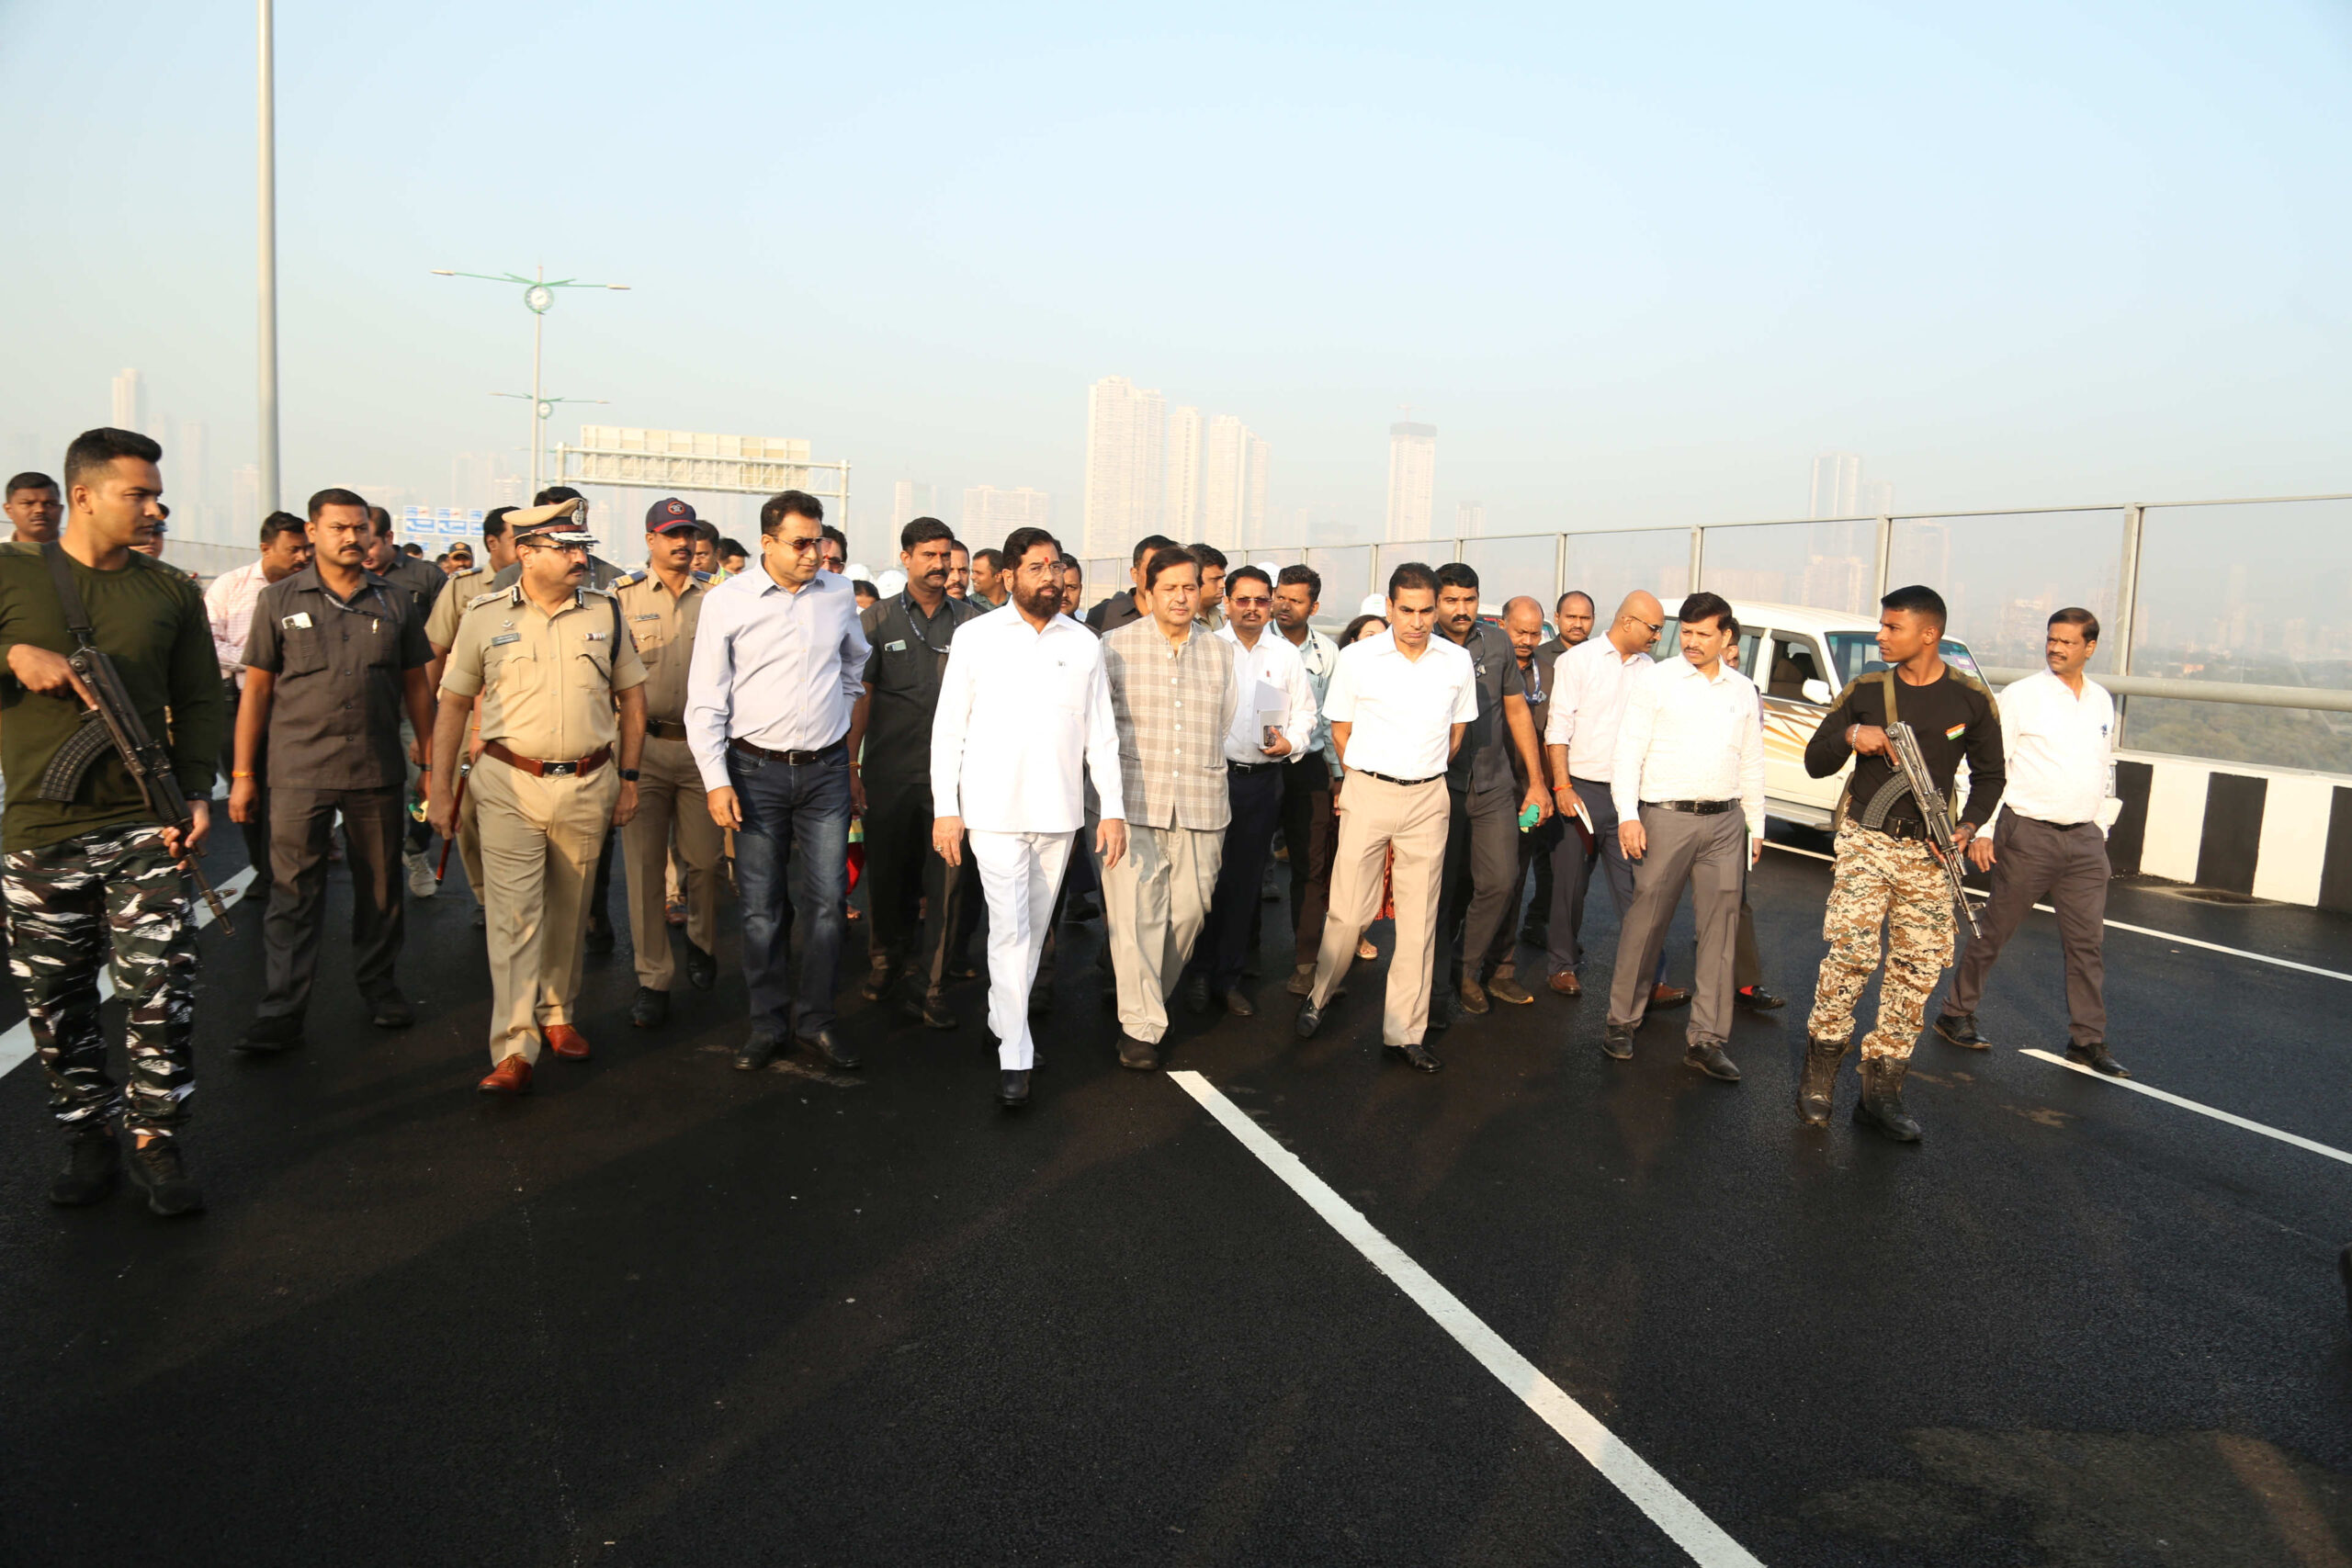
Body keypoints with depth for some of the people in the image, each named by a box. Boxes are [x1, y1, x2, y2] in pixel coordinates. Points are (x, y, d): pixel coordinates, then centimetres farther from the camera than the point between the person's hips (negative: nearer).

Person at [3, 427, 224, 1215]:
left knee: (162, 996, -5)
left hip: (146, 827, 0)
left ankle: (154, 1139, 11)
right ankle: (89, 1136, 26)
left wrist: (197, 793, -3)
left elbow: (200, 701, 8)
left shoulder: (172, 593, 7)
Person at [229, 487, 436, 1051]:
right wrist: (243, 774, 1)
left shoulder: (396, 602, 8)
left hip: (378, 772, 2)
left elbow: (416, 684, 12)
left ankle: (379, 986, 26)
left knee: (381, 887, 10)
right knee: (293, 893, 0)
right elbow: (256, 688, 5)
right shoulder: (279, 600, 4)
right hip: (299, 772, -1)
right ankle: (281, 1012, 6)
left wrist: (431, 758, 8)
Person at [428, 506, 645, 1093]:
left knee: (569, 912, 13)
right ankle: (514, 1051, -5)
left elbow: (632, 697, 11)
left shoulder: (605, 612, 4)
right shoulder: (485, 616, -1)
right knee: (514, 914, -7)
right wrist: (441, 791, 2)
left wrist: (629, 777, 7)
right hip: (510, 785, -2)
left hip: (588, 785, 2)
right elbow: (454, 704, 5)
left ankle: (558, 1015, 31)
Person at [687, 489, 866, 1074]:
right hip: (757, 770, -2)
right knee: (762, 906, 4)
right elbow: (705, 700, -1)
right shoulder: (728, 601, -3)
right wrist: (716, 780, -8)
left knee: (826, 900, 2)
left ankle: (817, 1018, 16)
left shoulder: (839, 594, 5)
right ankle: (768, 1020, 18)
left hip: (826, 769, 2)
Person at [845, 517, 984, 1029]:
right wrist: (850, 763, -1)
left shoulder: (973, 621, 7)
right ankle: (886, 958, 36)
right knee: (887, 872, 12)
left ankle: (927, 987, 6)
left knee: (947, 879, -3)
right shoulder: (875, 621, 6)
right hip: (890, 770, 0)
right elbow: (859, 697, 5)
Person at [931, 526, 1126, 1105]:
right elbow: (948, 727, 1)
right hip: (994, 808, -3)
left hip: (1059, 812, 3)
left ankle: (1006, 1017, 31)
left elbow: (1101, 732, 9)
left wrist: (1113, 809, 3)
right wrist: (945, 809, -4)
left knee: (1034, 926, 12)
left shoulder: (1084, 644, 7)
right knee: (1010, 927, -8)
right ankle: (1014, 1057, -4)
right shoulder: (976, 638, 0)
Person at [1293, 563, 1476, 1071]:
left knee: (1419, 919, 4)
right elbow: (1340, 729, 8)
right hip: (1367, 794, -2)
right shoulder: (1357, 658, -3)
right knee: (1349, 911, -3)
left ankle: (1405, 1031, 13)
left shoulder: (1457, 662, 4)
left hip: (1427, 798, 2)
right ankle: (1319, 996, 23)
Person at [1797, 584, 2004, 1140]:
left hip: (1929, 850, 1)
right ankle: (1819, 1076, -1)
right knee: (1851, 951, -15)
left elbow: (1989, 774, 13)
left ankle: (1881, 1089, 10)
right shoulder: (1863, 690, 4)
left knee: (1920, 964, 1)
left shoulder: (1971, 698, 3)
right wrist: (1849, 735, -12)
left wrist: (1968, 826, -5)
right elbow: (1815, 762, 9)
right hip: (1866, 841, -1)